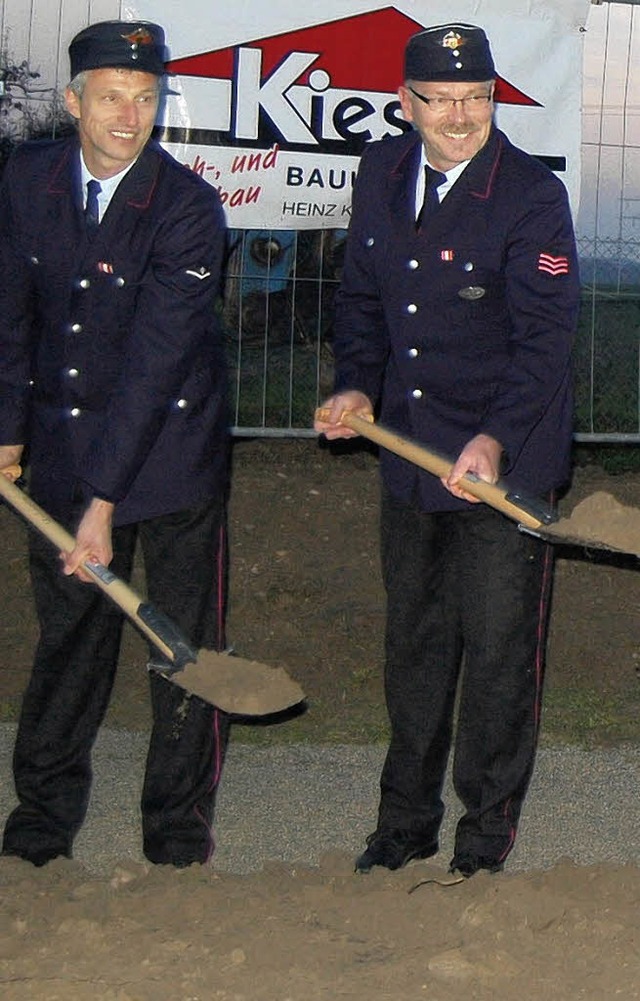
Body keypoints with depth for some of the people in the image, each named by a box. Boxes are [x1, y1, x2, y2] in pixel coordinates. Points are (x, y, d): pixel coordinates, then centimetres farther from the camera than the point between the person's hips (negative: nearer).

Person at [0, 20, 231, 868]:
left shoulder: (188, 207, -18)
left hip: (170, 451, -3)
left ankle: (179, 831, 17)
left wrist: (105, 501, -26)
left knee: (186, 643, 3)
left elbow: (155, 360, -23)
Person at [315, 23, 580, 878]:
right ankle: (406, 818, 30)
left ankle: (489, 824, 20)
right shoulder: (381, 173, 3)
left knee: (498, 646, 2)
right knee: (413, 639, 16)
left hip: (507, 459, -5)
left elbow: (544, 337, -19)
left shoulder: (532, 196, -15)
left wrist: (495, 438, -32)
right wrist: (357, 387, -1)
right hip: (410, 451, 6)